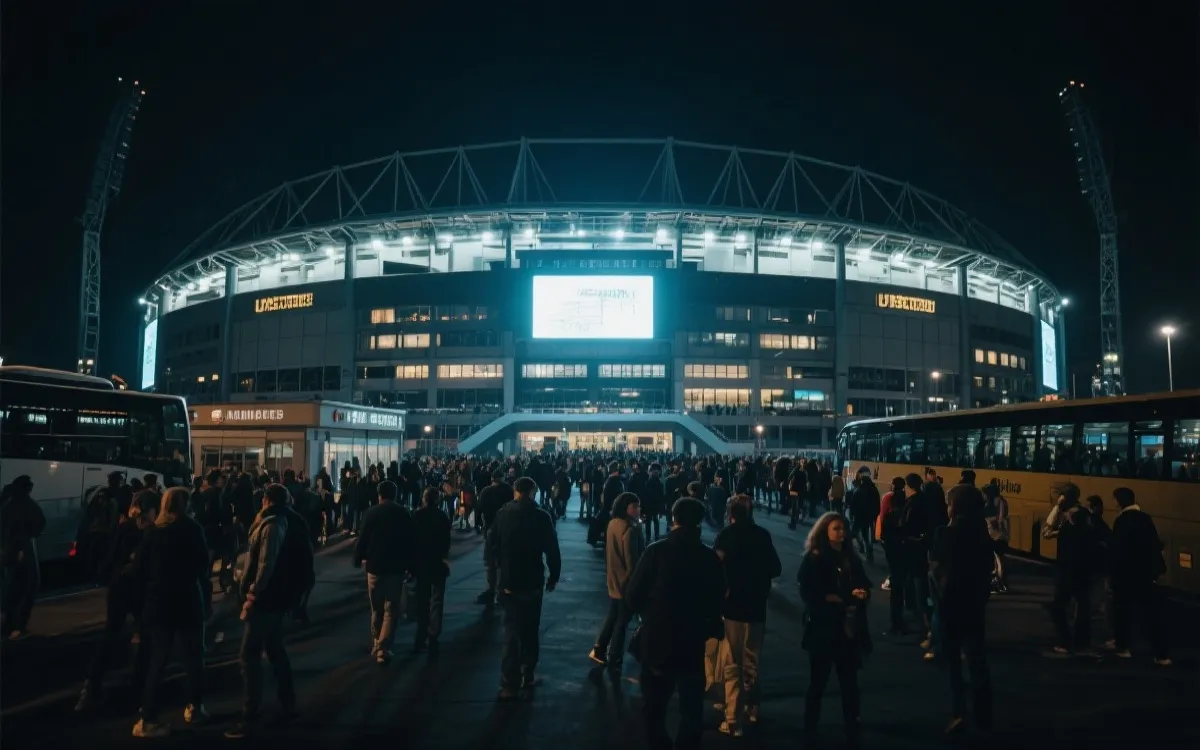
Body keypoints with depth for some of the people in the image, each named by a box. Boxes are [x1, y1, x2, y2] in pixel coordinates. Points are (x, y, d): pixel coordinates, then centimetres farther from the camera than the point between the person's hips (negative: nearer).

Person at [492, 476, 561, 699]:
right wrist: (553, 576, 2)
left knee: (512, 631, 7)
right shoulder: (541, 516, -12)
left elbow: (494, 545, 7)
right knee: (529, 630, 13)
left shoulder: (502, 514, -1)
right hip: (532, 581, -2)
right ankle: (526, 678, 21)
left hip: (509, 581, 2)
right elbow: (552, 550, -11)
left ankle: (510, 684, 4)